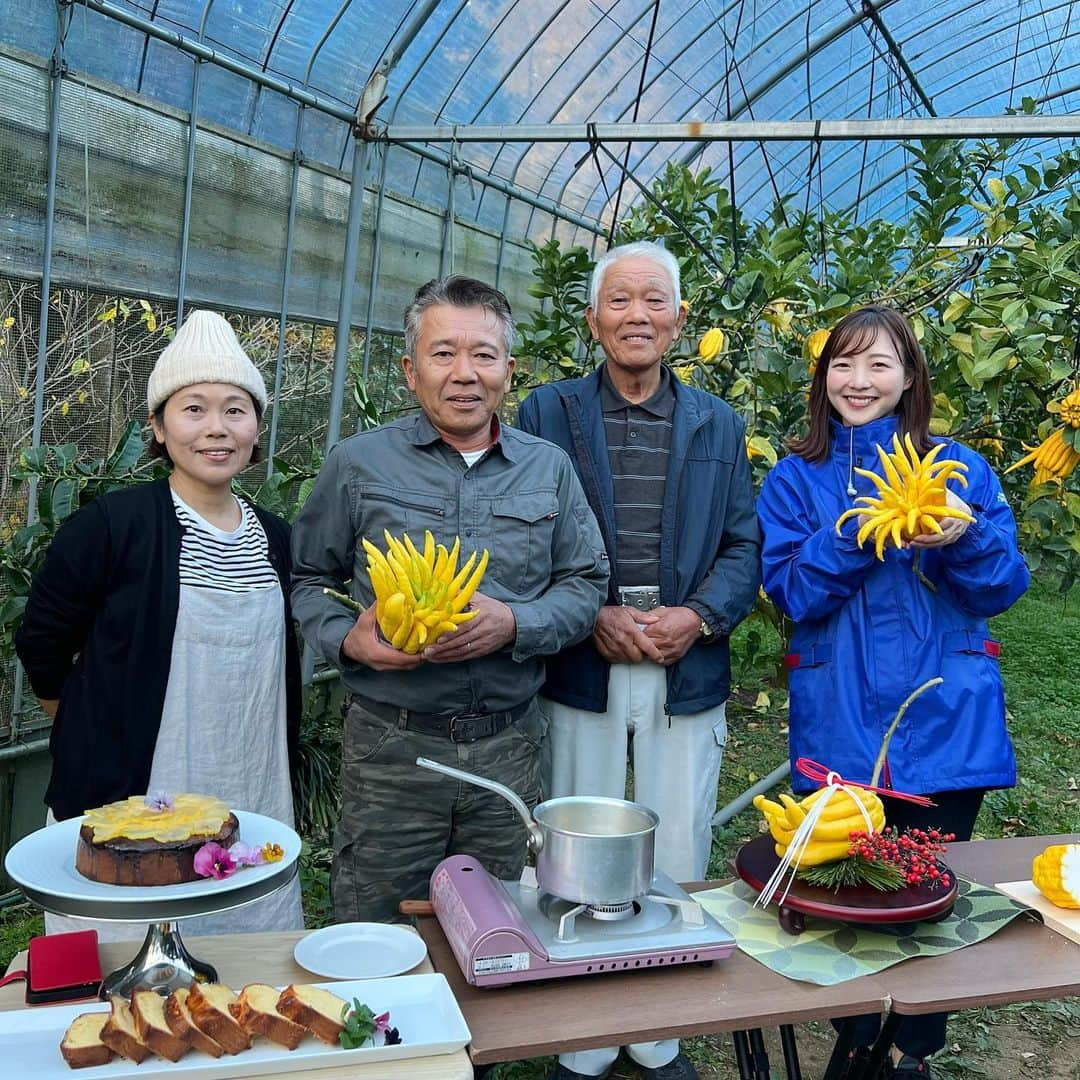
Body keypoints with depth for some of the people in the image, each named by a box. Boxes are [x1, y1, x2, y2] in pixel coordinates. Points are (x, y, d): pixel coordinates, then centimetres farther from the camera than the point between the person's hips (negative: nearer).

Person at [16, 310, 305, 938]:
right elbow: (43, 648, -2)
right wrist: (99, 744, 6)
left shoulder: (275, 539, 4)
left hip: (253, 815, 5)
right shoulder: (110, 526, -11)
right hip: (126, 809, -4)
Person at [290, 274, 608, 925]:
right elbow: (308, 578, 6)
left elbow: (587, 584, 6)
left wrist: (515, 625, -13)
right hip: (391, 746, -2)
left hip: (510, 749, 2)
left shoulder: (549, 468, 6)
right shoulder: (358, 464, 0)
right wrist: (348, 640, -14)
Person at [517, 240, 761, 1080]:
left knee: (679, 868, 11)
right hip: (581, 675, -2)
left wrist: (700, 616, -11)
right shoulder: (548, 411, 2)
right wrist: (595, 617, -13)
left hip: (689, 678, 2)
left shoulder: (720, 425, 10)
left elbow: (745, 545, 6)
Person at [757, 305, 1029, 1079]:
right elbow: (792, 591, -6)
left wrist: (967, 535, -19)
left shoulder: (960, 468, 5)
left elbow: (1003, 589, 0)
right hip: (840, 722, 0)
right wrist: (854, 537, -22)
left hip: (945, 718, 1)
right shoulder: (797, 479, 4)